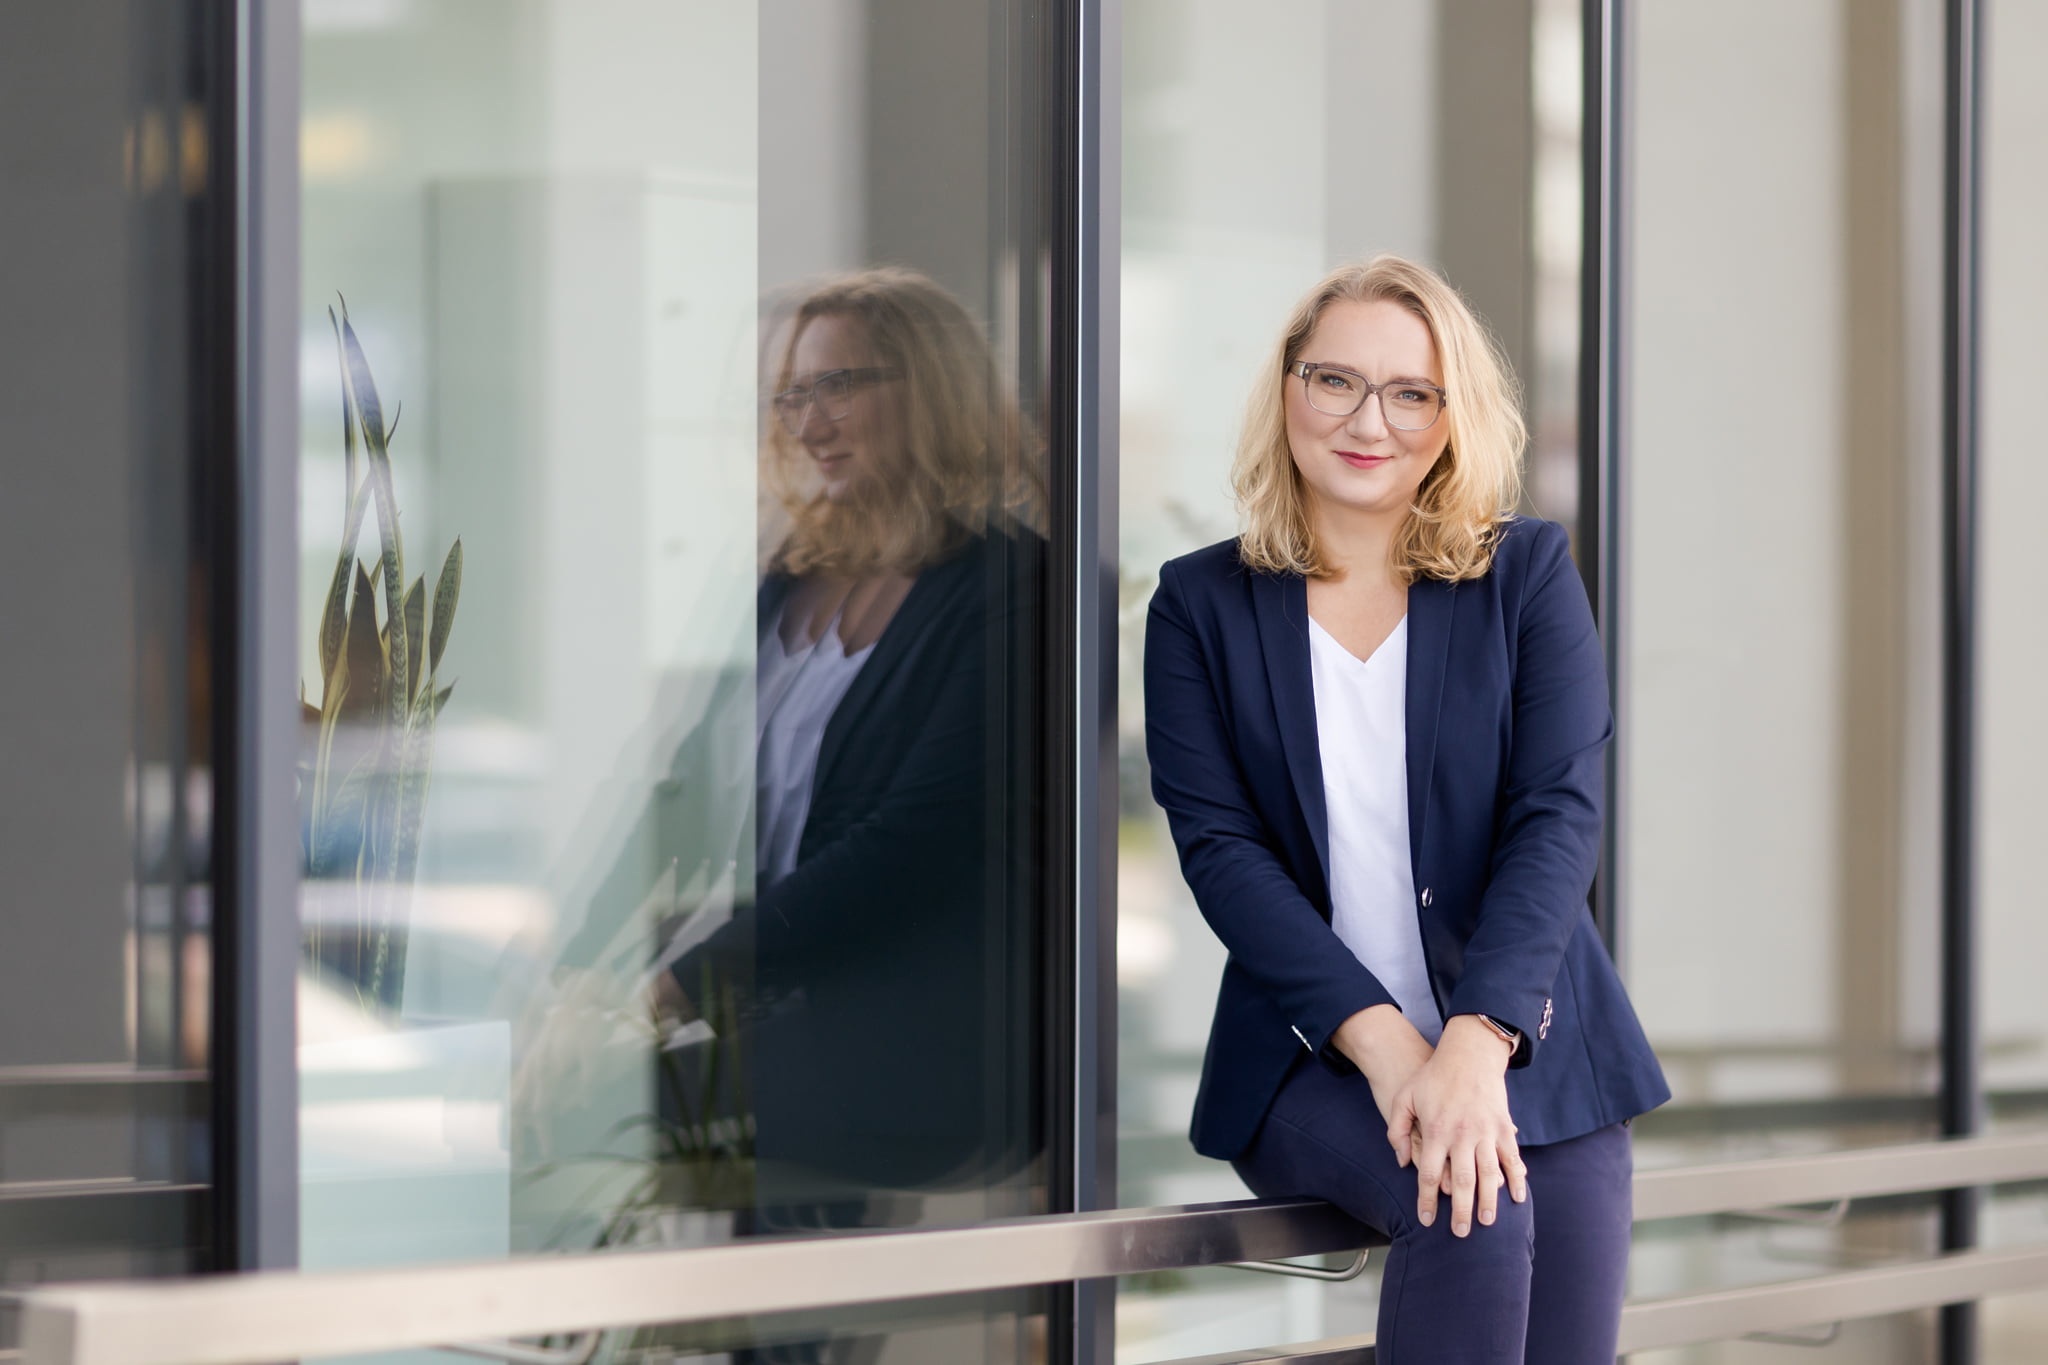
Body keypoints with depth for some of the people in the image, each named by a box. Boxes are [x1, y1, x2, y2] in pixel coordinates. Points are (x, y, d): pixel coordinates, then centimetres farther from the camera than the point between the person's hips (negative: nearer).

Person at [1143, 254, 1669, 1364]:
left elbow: (1559, 815, -5)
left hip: (1525, 1048, 1)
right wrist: (1382, 1041, -17)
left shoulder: (1527, 575, 6)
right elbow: (1217, 845, -3)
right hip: (1312, 1057, -1)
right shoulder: (1202, 604, 6)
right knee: (1471, 1223, -30)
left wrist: (1477, 1043, -20)